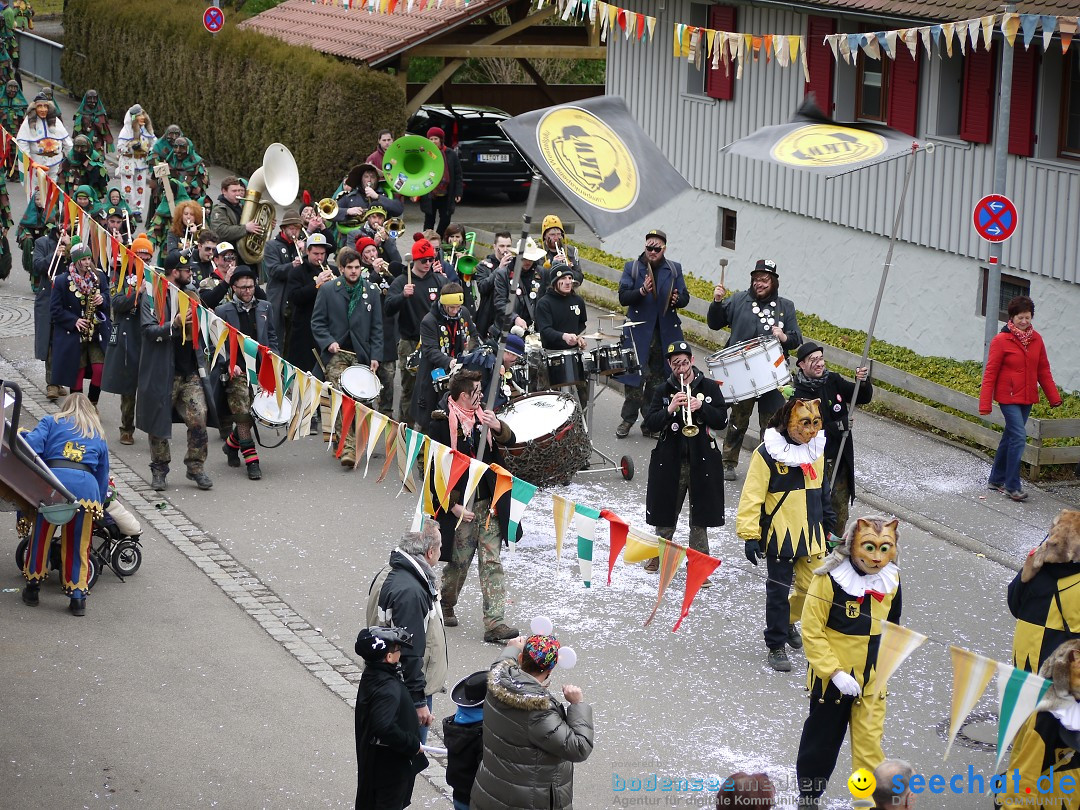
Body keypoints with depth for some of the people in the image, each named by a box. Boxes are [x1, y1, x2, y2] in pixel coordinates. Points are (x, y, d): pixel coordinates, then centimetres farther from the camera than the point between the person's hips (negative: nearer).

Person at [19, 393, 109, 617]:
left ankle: (32, 589, 27)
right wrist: (99, 505, 33)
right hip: (87, 485, 2)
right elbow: (103, 477, 27)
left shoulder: (51, 422, 21)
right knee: (78, 545, 13)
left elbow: (32, 445, 3)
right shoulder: (99, 436, 29)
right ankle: (78, 598, 12)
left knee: (41, 537, 16)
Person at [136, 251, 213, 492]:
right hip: (162, 372, -4)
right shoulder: (152, 298, -5)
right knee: (159, 422, 4)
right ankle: (159, 469, 19)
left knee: (199, 420, -6)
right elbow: (150, 330, -17)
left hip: (191, 371, 4)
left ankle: (196, 467, 7)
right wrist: (175, 324, -31)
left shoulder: (192, 293, 13)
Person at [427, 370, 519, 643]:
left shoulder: (481, 415, 6)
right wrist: (453, 506, -14)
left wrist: (498, 427, -15)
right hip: (459, 505, -5)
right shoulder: (441, 424, -11)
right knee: (459, 561, 8)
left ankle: (494, 623, -6)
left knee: (492, 562, -2)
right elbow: (434, 470, -11)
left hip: (488, 503, 5)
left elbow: (510, 440, 8)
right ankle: (446, 606, 36)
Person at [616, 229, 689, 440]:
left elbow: (685, 298, 6)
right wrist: (642, 291, -23)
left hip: (665, 334, 2)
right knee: (634, 378, -1)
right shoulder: (631, 268, 3)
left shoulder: (674, 269, 8)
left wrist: (677, 300, -17)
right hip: (638, 332, -2)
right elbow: (623, 297, -6)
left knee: (657, 380, 6)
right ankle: (627, 419, 11)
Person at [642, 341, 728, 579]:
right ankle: (659, 553, 32)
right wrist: (669, 409, -21)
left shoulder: (710, 387, 2)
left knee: (700, 518, 2)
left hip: (702, 460, -1)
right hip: (670, 460, 1)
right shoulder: (663, 390, 3)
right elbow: (650, 424, -4)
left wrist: (701, 407, -18)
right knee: (665, 514, 11)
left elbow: (722, 420, -3)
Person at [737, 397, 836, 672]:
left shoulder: (816, 450, 5)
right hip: (780, 535, -5)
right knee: (778, 591, 3)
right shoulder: (768, 453, -14)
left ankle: (788, 621, 34)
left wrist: (828, 523, 27)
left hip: (811, 534, 5)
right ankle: (776, 646, 17)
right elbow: (752, 495, -14)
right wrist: (749, 534, -17)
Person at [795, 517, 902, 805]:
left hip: (871, 680, 3)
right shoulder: (829, 579, -20)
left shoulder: (891, 580, -3)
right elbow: (812, 631, -18)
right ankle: (807, 797, 34)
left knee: (870, 744, 3)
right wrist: (835, 672, -23)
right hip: (832, 678, -3)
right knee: (822, 740, 14)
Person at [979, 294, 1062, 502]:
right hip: (1008, 397, -6)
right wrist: (985, 404, -11)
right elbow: (990, 373, -9)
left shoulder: (1036, 339, 5)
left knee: (1010, 437, 14)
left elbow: (1043, 370, 13)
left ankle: (996, 479, 26)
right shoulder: (1001, 340, -11)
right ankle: (1012, 486, -7)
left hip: (1028, 398, 6)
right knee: (1019, 437, -14)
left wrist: (1054, 397, 10)